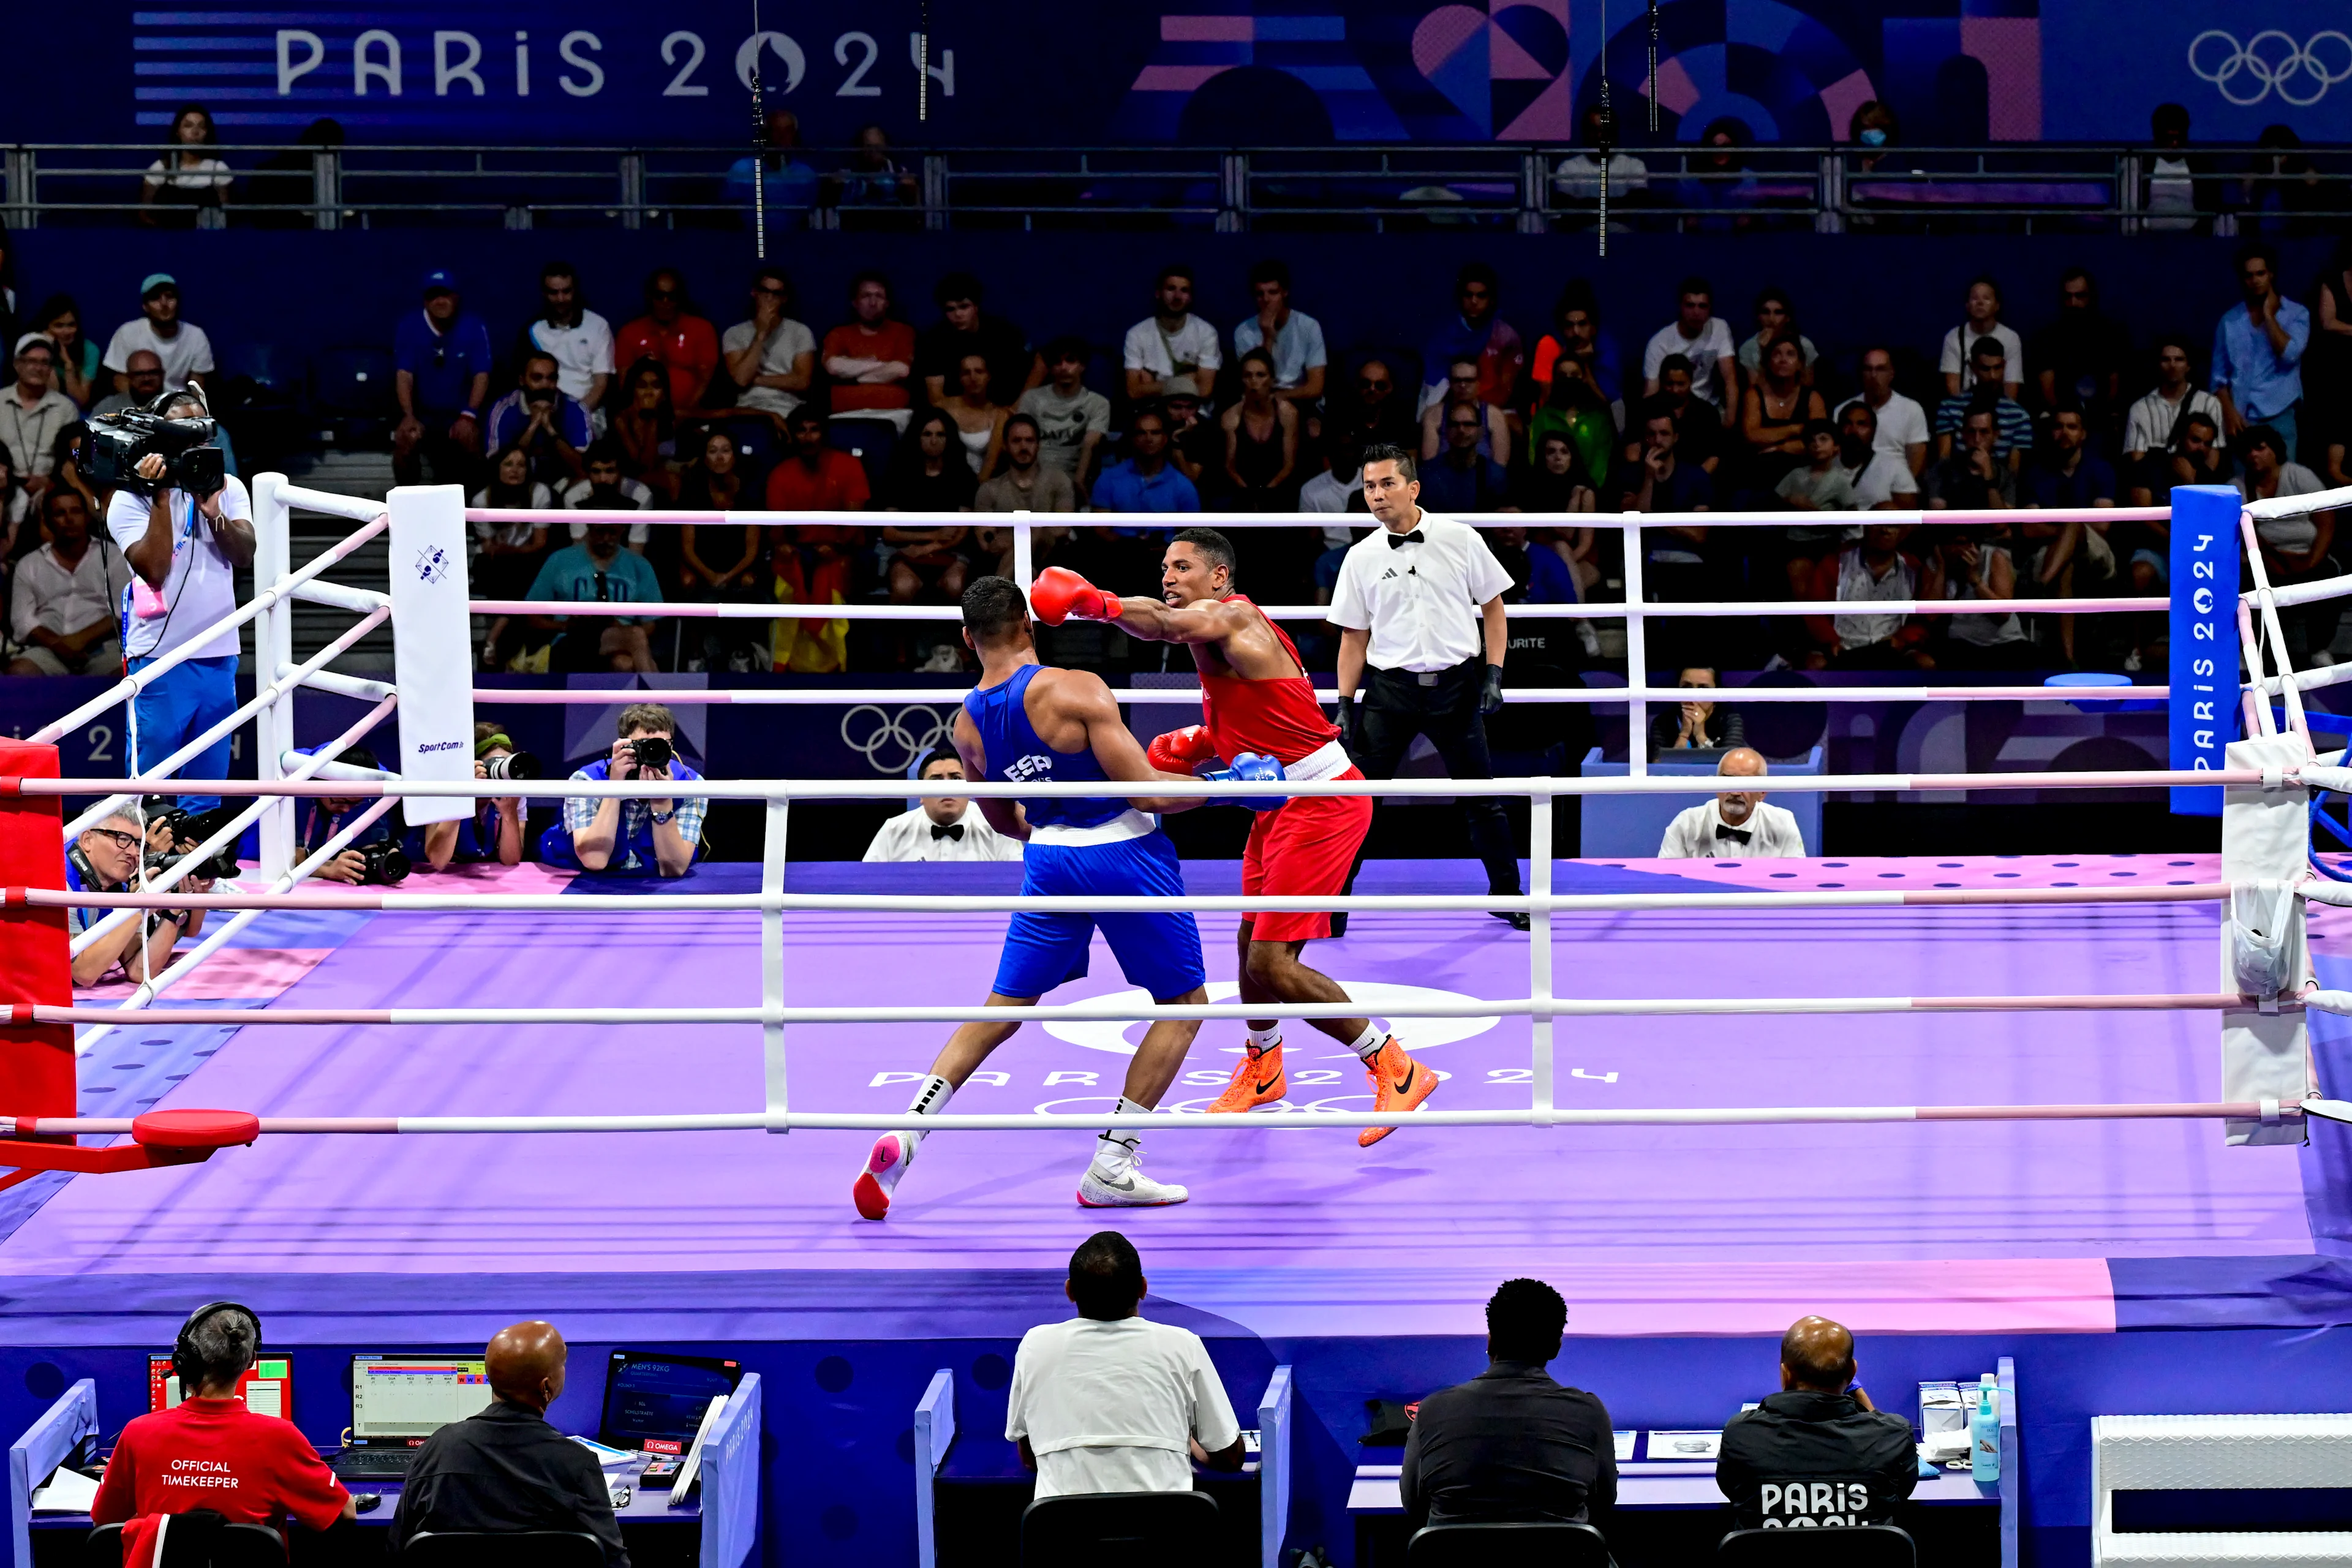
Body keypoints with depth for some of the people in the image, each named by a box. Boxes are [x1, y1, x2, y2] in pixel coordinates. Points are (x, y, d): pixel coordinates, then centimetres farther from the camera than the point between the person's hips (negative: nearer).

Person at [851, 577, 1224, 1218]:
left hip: (1049, 856, 5)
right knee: (1185, 1005, 10)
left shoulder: (968, 723, 2)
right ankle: (1111, 1167, 5)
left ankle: (903, 1138, 1)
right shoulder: (1075, 689, -17)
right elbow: (1147, 792, -18)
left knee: (1002, 1009, 16)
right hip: (1123, 853, -5)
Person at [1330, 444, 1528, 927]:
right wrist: (1345, 704, 3)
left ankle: (1506, 894, 22)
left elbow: (1493, 607, 5)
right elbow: (1354, 636, 9)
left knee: (1482, 799, 6)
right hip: (1389, 688, 1)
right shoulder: (1361, 557, 2)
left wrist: (1494, 675, -3)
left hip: (1455, 686, -1)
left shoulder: (1460, 539, -2)